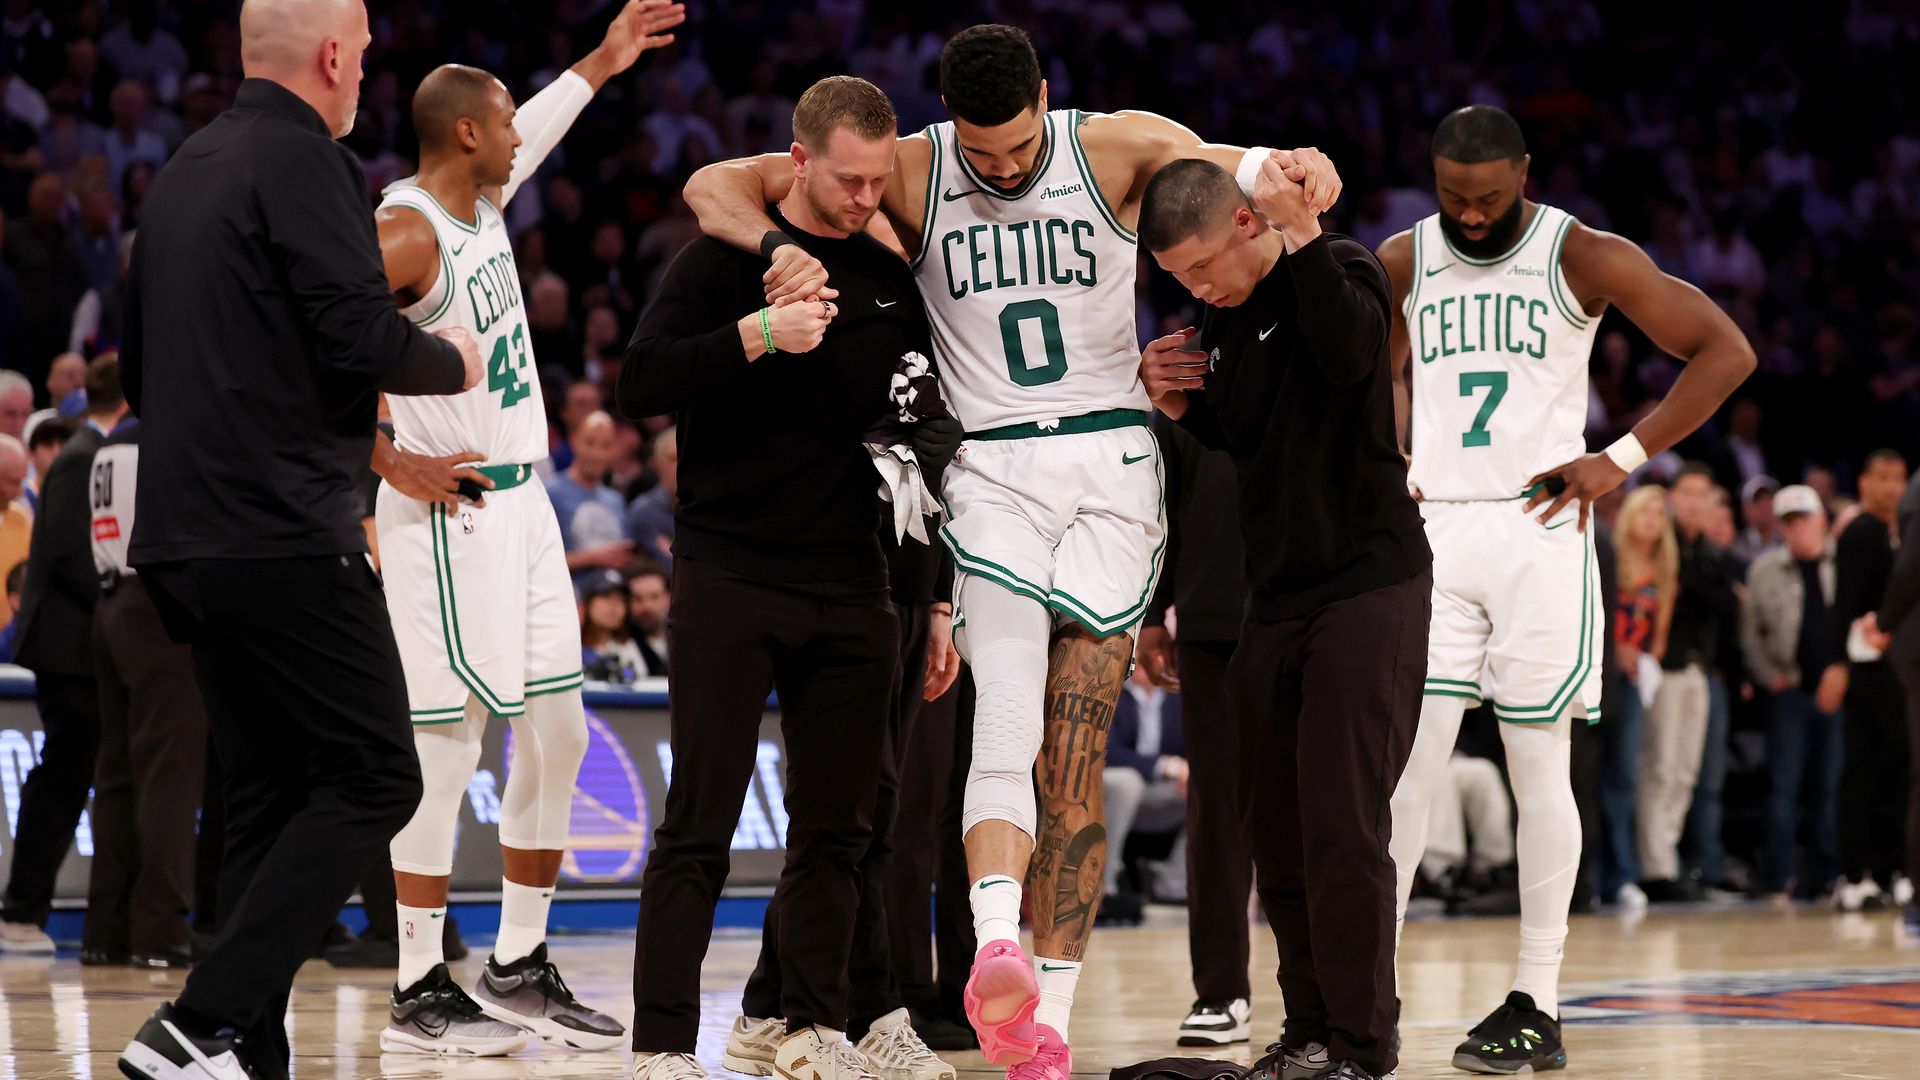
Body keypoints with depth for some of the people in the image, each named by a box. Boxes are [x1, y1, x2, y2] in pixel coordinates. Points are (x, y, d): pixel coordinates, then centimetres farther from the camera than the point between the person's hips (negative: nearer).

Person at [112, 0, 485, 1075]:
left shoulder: (185, 169, 17)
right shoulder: (304, 160, -10)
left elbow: (140, 368, 23)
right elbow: (363, 336, -18)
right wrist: (452, 362, 1)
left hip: (185, 534, 9)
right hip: (286, 534, -9)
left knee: (272, 800, 12)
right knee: (373, 777, -6)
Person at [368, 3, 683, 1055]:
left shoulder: (483, 200, 9)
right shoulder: (404, 234, -17)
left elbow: (525, 140, 34)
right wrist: (392, 465, -20)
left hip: (521, 504, 9)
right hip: (448, 518, -9)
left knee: (556, 735, 9)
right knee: (445, 749, -6)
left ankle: (519, 969, 17)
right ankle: (420, 993, 0)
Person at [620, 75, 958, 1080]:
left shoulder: (893, 282, 12)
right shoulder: (726, 258, -2)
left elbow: (926, 440, 17)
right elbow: (640, 383, -14)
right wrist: (757, 334, -25)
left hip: (850, 587, 5)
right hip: (729, 581, -5)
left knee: (837, 824, 7)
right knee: (699, 825, -6)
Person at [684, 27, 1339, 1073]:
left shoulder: (1116, 148, -1)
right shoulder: (911, 172, -2)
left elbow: (1253, 170, -7)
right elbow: (715, 185, -2)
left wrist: (1299, 173, -32)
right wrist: (777, 246, -24)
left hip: (1111, 463, 1)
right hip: (990, 470, -1)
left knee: (1076, 760, -1)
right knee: (1006, 729, -21)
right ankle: (996, 949, -38)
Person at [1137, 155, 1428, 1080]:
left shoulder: (1342, 271, -11)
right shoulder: (1227, 313, 11)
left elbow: (1349, 355, -33)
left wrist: (1302, 234, -32)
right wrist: (1178, 403, 5)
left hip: (1368, 585, -8)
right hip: (1277, 595, 8)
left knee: (1342, 825, -12)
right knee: (1276, 830, 8)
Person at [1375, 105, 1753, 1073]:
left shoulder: (1583, 257, -3)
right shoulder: (1404, 261, 9)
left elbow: (1726, 350, -4)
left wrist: (1623, 458, -8)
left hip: (1537, 531, -3)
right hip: (1432, 531, 3)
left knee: (1538, 767, -2)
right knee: (1406, 762, -4)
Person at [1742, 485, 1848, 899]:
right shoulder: (1766, 569, 8)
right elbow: (1750, 630, 12)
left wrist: (1843, 671, -3)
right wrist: (1770, 674, 3)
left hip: (1839, 690, 0)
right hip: (1790, 690, 0)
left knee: (1829, 785, 4)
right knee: (1784, 783, -5)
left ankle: (1821, 874, 10)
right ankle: (1777, 877, -5)